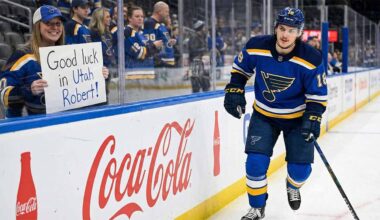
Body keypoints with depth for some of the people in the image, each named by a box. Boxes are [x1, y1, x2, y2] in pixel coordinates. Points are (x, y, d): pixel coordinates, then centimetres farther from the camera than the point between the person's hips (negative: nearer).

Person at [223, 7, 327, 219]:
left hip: (297, 117, -1)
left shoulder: (311, 59, -22)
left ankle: (293, 186, 37)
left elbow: (318, 93, -12)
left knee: (301, 167, -1)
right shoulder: (256, 47, -18)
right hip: (264, 115, 1)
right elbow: (240, 68, 3)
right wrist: (234, 91, -6)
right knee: (256, 161, -11)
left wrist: (313, 118, -22)